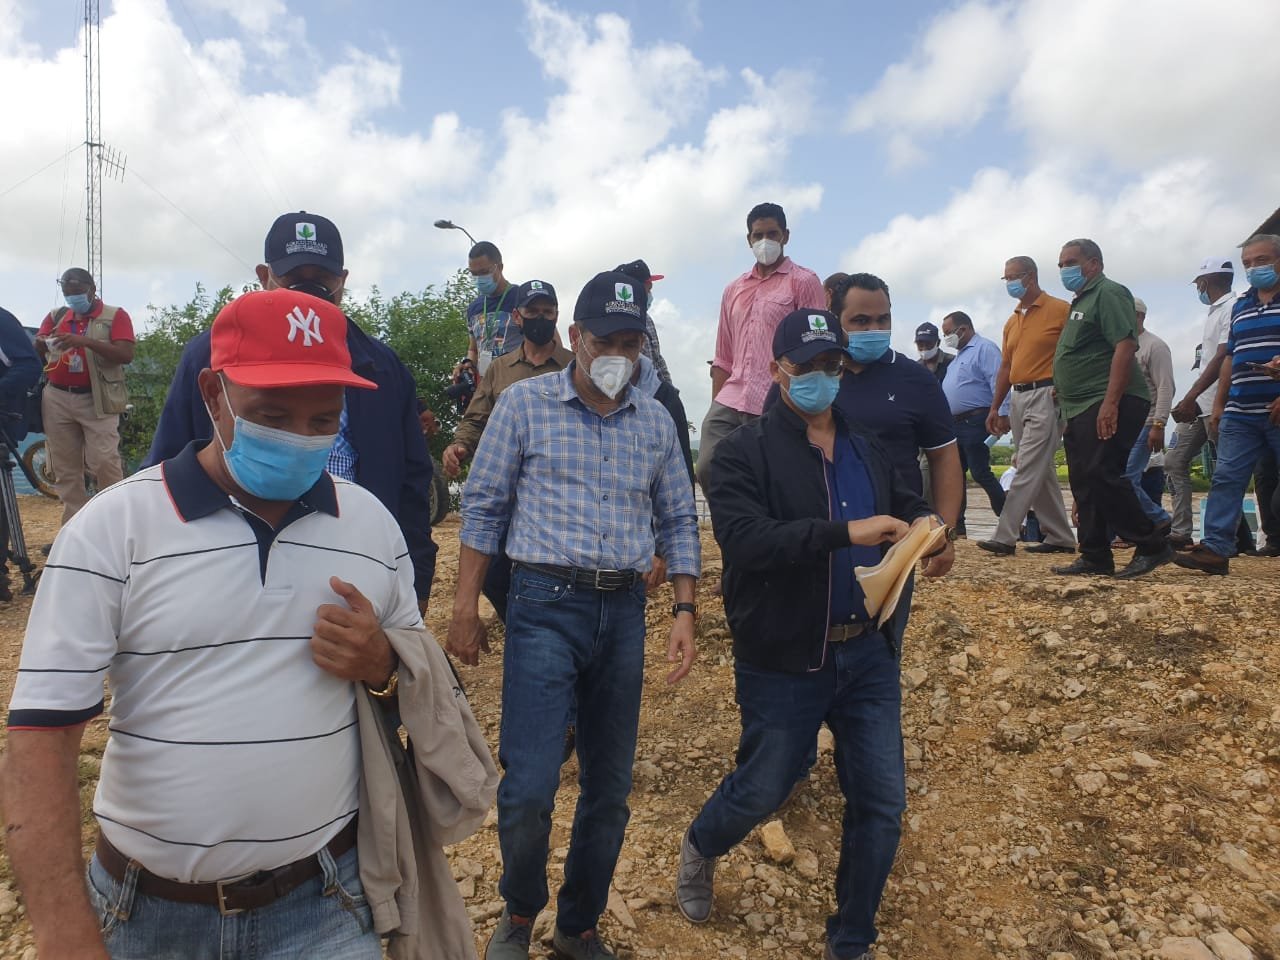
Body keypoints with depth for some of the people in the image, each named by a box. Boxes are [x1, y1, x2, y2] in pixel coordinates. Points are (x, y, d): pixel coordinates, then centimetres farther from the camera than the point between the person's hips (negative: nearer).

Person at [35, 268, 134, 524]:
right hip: (57, 400, 5)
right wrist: (39, 345, -12)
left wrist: (86, 341, -24)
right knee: (65, 469, 6)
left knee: (105, 463, -13)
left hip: (97, 401, -4)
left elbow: (126, 355, -12)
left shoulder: (115, 315, 2)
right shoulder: (55, 316, 15)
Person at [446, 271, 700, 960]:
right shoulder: (525, 404, 0)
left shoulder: (655, 421, 9)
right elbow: (483, 507, 1)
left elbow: (676, 522, 13)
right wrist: (465, 610, -1)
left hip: (625, 613, 4)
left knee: (610, 788, 12)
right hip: (545, 606, -3)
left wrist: (684, 610, 3)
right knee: (529, 786, -8)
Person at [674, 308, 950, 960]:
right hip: (783, 663, -5)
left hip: (868, 655, 5)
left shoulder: (867, 451, 8)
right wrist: (845, 533, -32)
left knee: (882, 803, 10)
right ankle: (700, 848, 47)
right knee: (761, 791, 12)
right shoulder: (744, 454, -10)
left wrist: (924, 521, -6)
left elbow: (903, 504, 19)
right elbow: (742, 537, -24)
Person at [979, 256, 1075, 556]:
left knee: (1028, 470, -10)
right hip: (1018, 397, 8)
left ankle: (1004, 537, -12)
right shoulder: (1012, 321, 18)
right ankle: (1060, 537, 18)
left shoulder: (1060, 310, -4)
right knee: (1042, 471, 10)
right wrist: (995, 408, 15)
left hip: (1046, 395, -8)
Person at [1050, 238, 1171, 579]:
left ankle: (1151, 545, -4)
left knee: (1101, 476, -15)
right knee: (1084, 483, 7)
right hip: (1081, 409, 10)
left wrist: (1111, 402, -26)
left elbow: (1125, 346, -18)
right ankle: (1095, 556, 12)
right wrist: (1066, 404, 20)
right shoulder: (1081, 301, 23)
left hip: (1107, 406, -10)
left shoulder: (1109, 293, -6)